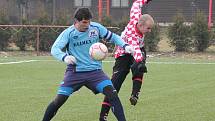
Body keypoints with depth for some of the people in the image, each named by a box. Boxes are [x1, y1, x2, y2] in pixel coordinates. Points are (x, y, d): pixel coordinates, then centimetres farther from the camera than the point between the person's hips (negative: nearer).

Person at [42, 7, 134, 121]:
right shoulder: (68, 33, -10)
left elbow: (112, 37, 10)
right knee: (59, 100, -9)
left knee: (112, 94, -17)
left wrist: (125, 45, -7)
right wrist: (64, 57, -41)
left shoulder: (96, 27, -3)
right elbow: (55, 49, -19)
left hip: (95, 71, 2)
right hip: (75, 72, -2)